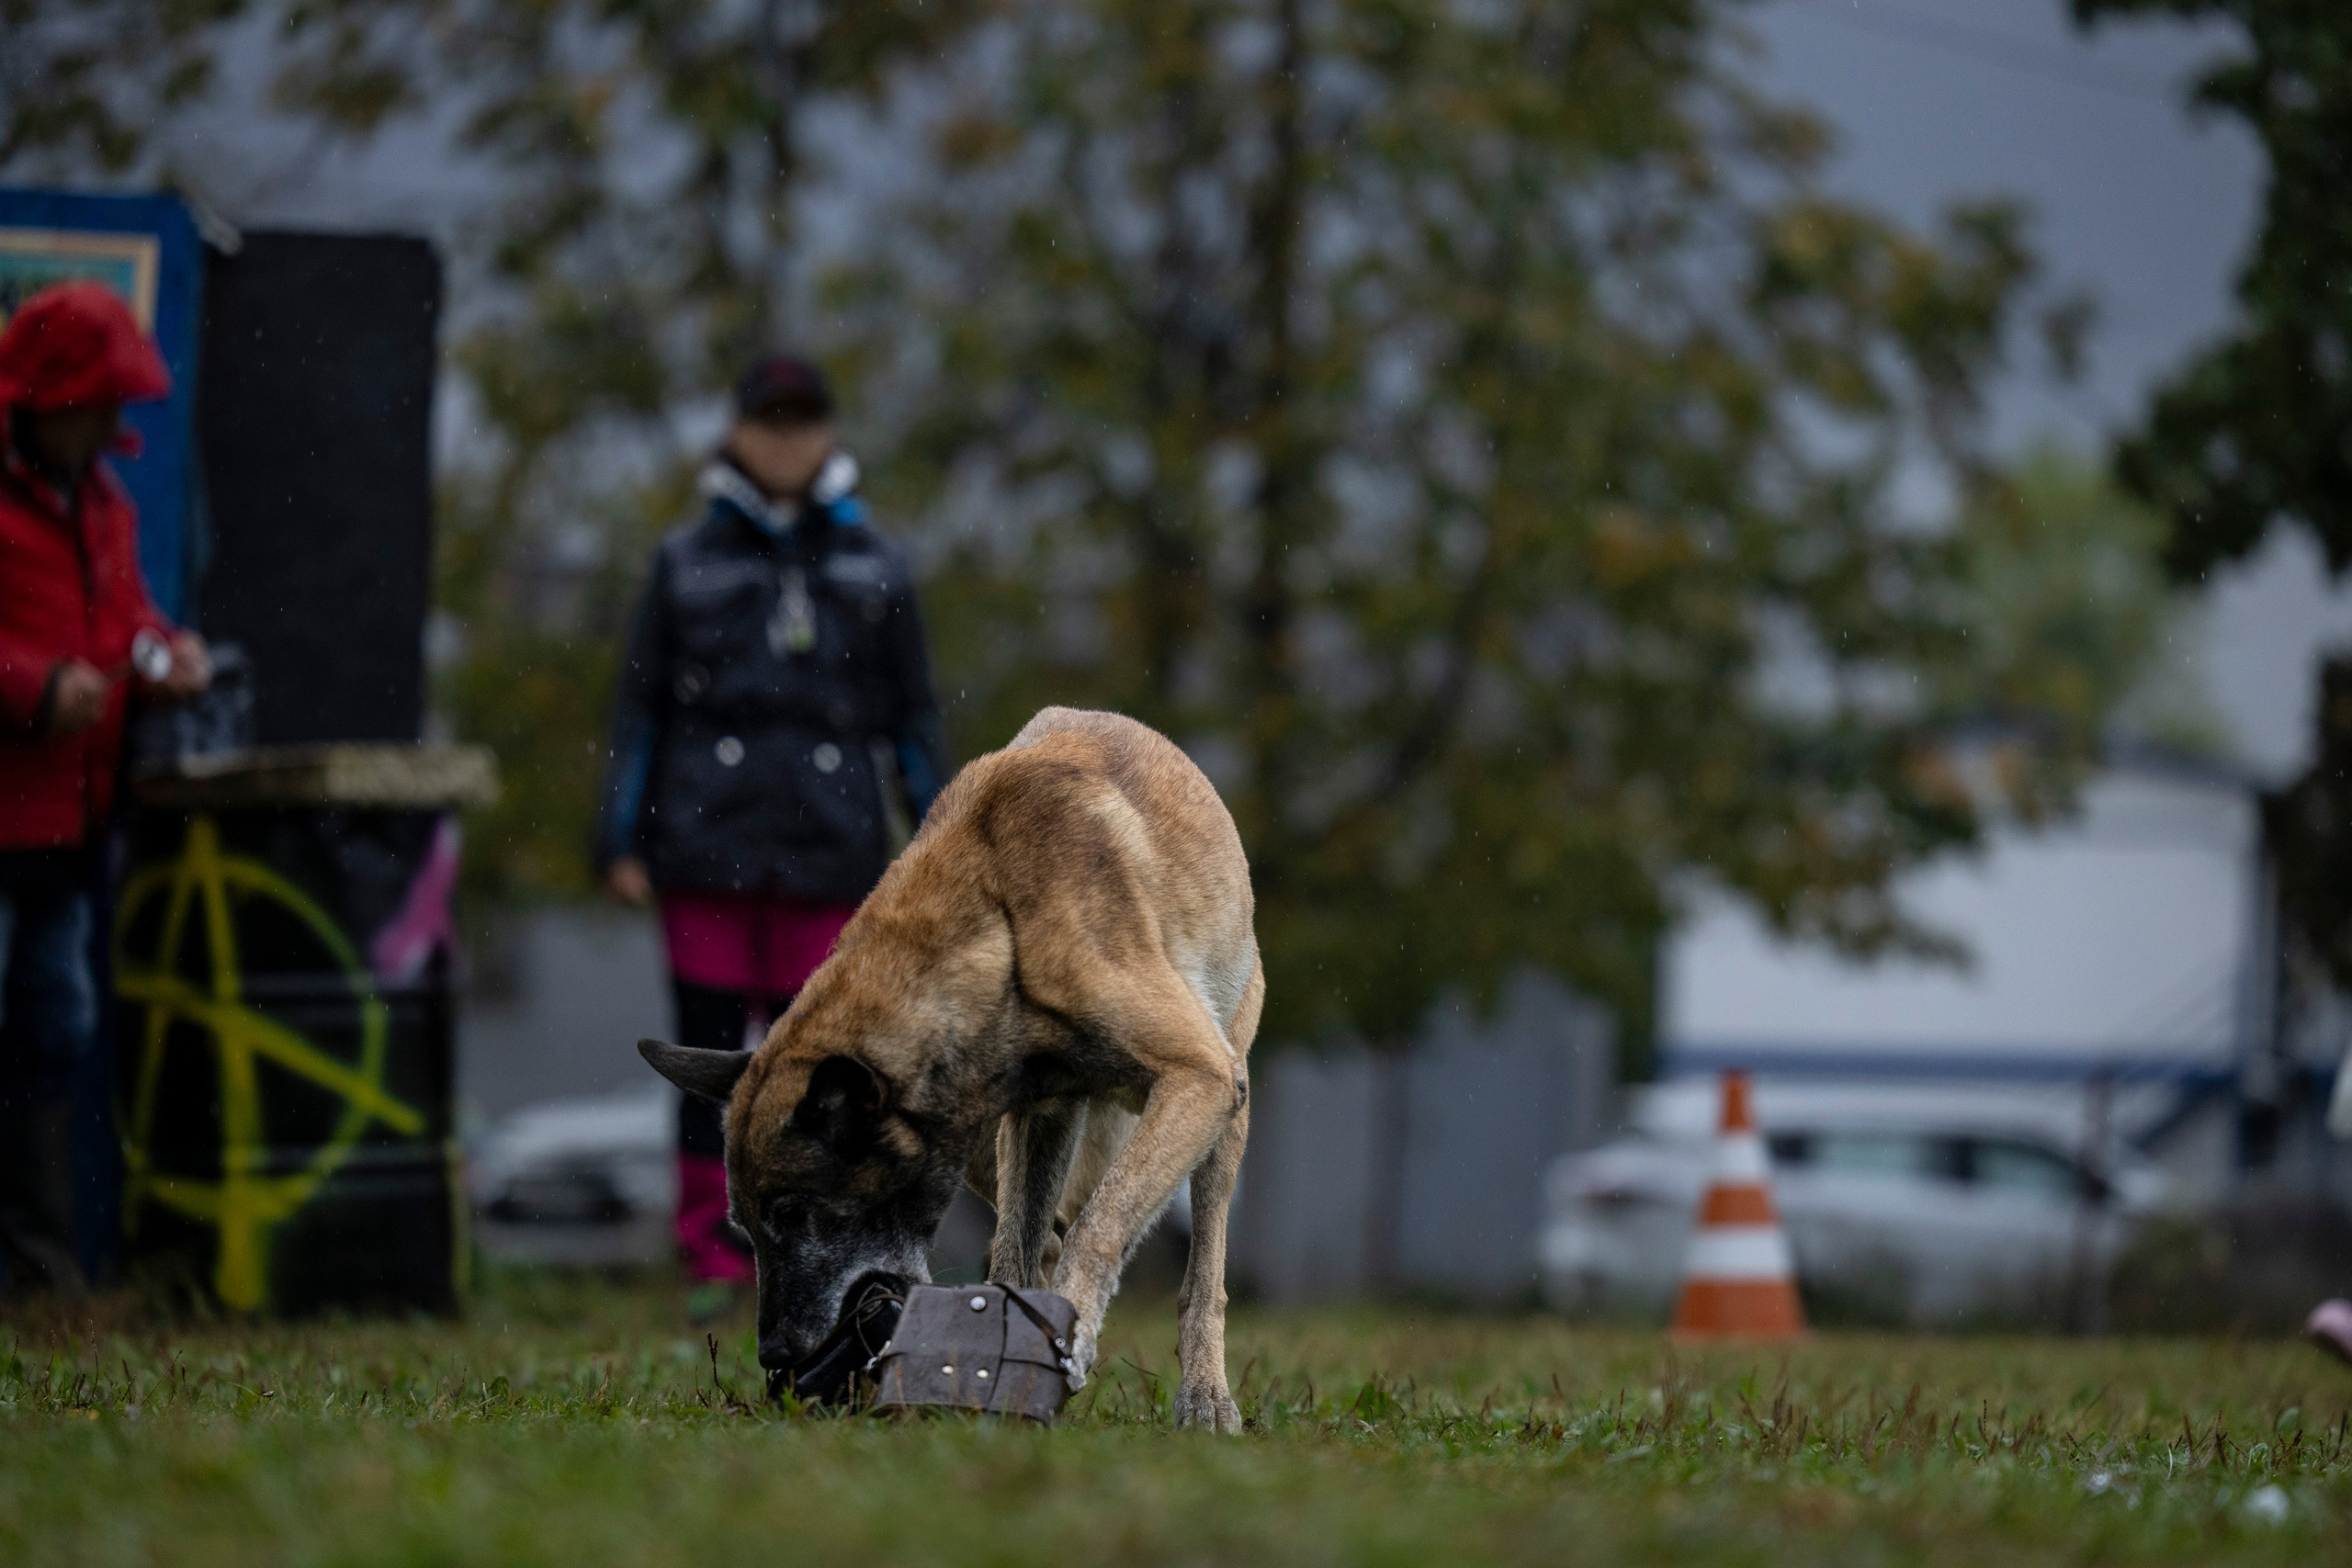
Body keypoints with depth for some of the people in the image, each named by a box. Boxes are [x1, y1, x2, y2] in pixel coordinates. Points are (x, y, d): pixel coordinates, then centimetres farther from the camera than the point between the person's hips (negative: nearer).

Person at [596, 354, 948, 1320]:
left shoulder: (872, 567, 11)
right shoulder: (687, 562, 10)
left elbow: (912, 717, 13)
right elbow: (641, 707, 10)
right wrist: (621, 842, 2)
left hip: (825, 850, 0)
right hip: (708, 845, 0)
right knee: (709, 1053, -3)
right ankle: (712, 1264, 2)